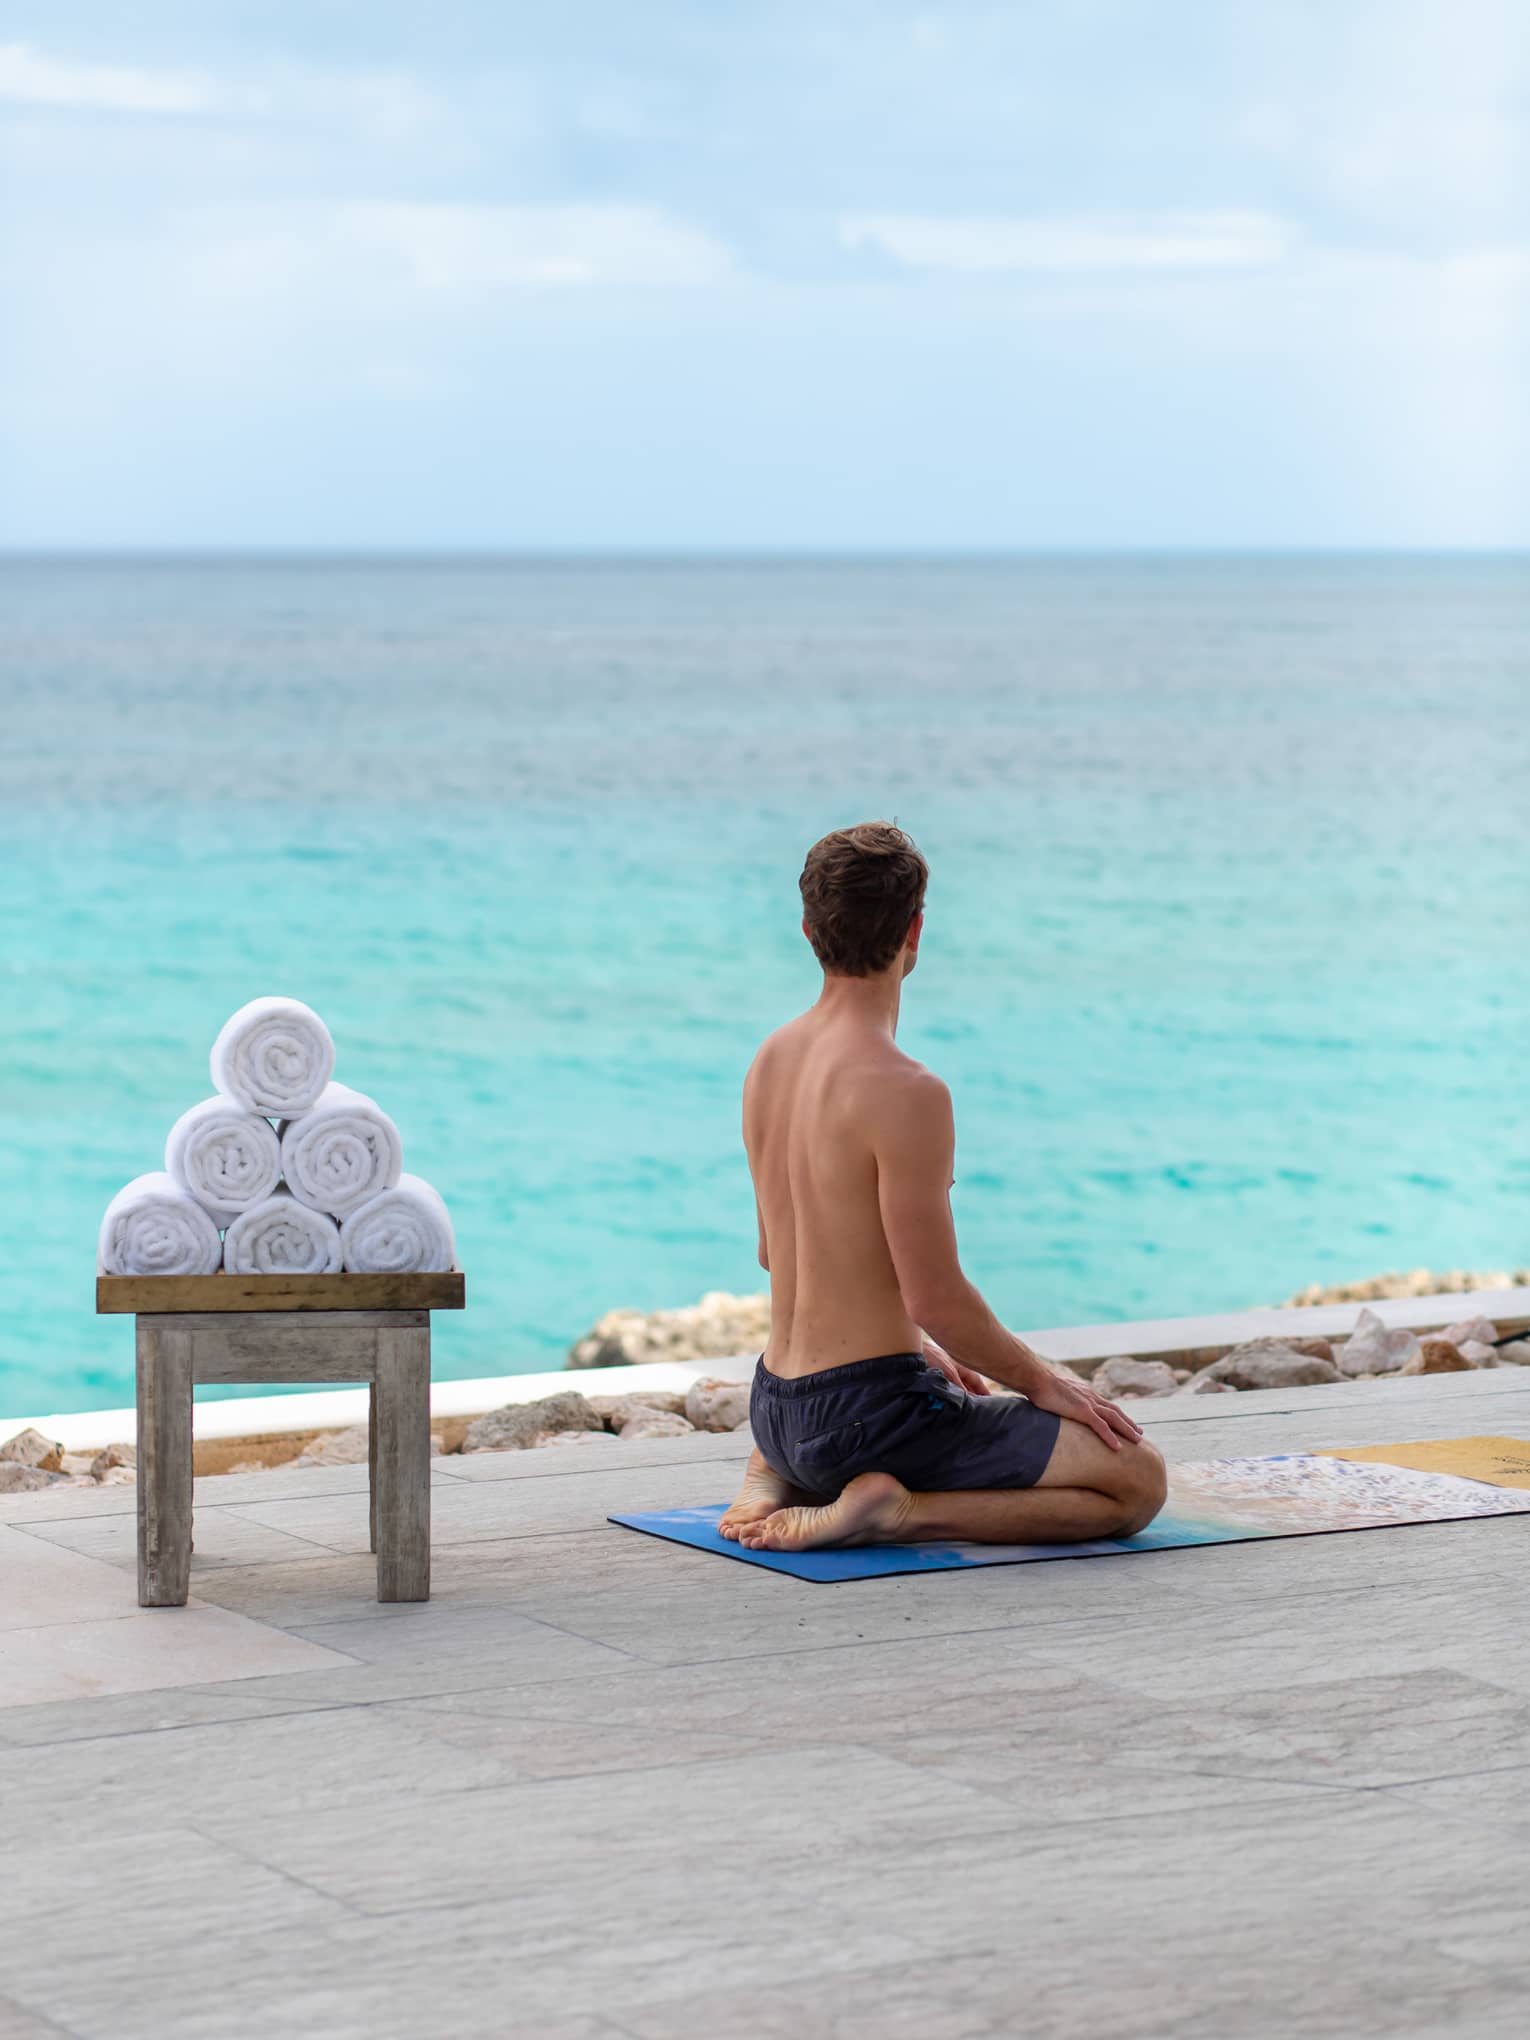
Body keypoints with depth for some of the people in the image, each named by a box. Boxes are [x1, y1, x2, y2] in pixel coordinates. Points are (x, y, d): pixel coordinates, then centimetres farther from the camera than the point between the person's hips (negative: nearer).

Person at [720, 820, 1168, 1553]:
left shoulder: (770, 1061, 6)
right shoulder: (906, 1092, -21)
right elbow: (937, 1297, -20)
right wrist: (1037, 1379, -2)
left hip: (778, 1406, 8)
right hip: (872, 1411, -8)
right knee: (1138, 1481, -1)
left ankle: (777, 1475, 11)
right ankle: (891, 1512, -13)